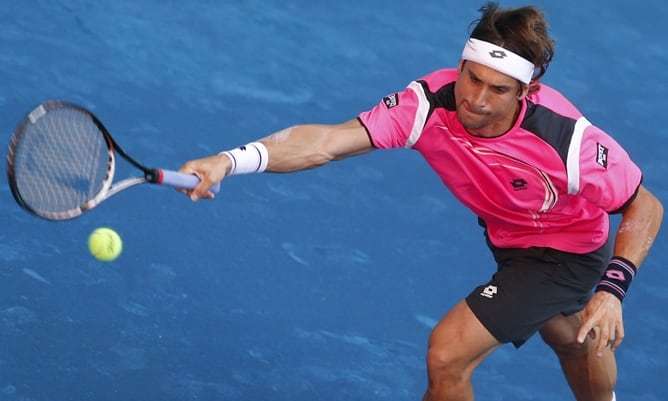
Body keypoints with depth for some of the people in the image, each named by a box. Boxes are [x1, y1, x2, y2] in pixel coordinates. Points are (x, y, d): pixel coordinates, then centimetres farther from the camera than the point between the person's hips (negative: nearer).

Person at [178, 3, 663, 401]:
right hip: (508, 239, 5)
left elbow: (646, 206, -21)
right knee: (568, 338, 35)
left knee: (448, 353, -17)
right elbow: (328, 140, -42)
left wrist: (611, 291, -33)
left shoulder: (569, 140, -37)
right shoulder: (431, 104, -31)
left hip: (566, 252, -5)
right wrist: (230, 161, -57)